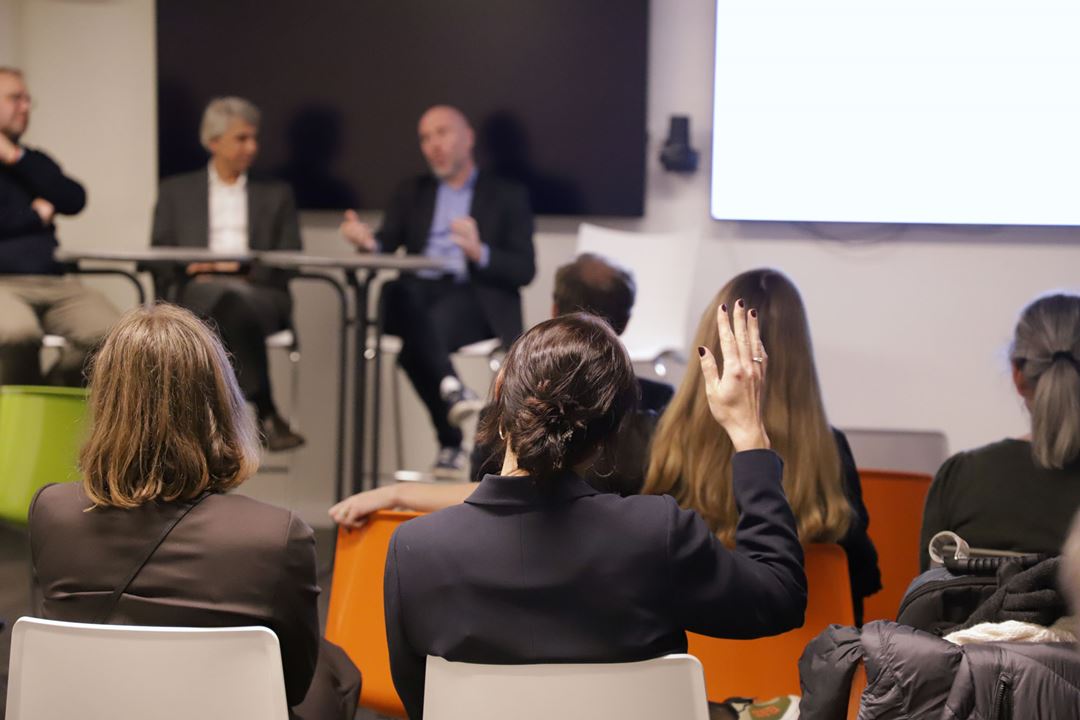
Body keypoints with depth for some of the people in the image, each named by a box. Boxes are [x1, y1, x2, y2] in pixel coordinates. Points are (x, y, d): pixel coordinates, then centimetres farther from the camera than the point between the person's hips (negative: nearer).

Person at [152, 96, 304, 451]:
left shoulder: (276, 194, 23)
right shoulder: (176, 191, 21)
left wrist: (239, 268, -7)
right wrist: (193, 271, -9)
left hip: (259, 292, 1)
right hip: (194, 293, 0)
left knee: (236, 300, -38)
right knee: (231, 298, -38)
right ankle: (266, 414, -41)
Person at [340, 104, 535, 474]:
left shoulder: (507, 196, 15)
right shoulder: (412, 193, 25)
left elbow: (524, 270, 4)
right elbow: (387, 242, 8)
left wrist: (480, 252, -15)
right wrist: (368, 242, -17)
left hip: (476, 296, -3)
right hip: (421, 291, 3)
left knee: (414, 342, -37)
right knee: (395, 291, -37)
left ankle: (451, 444, -33)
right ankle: (450, 385, -46)